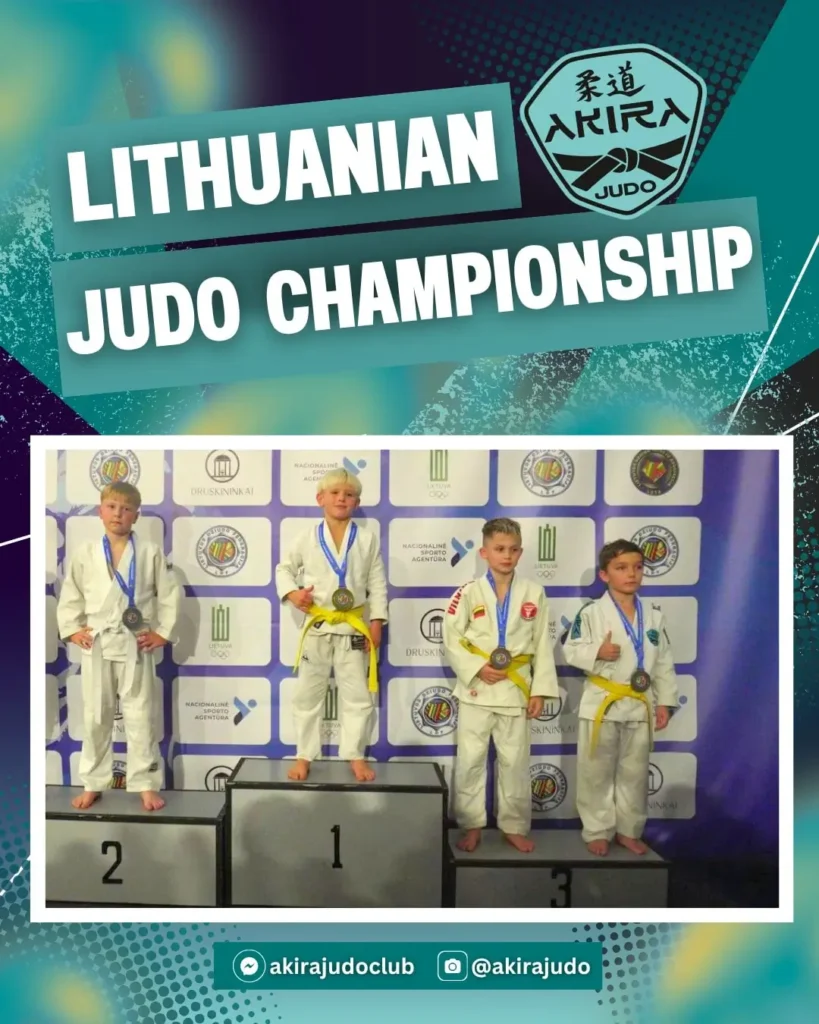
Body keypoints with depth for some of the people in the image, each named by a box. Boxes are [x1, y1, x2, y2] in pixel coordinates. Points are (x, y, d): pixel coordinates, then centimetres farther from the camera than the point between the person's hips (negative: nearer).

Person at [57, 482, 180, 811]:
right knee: (95, 717, 11)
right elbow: (70, 595, 9)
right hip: (96, 645, 2)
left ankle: (146, 785, 14)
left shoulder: (150, 552, -4)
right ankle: (92, 784, 26)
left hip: (135, 645, -2)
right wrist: (72, 630, 2)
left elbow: (170, 594, 0)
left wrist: (163, 633, -3)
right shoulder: (85, 553, 1)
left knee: (140, 716, 3)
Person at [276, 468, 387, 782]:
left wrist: (376, 622, -3)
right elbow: (284, 568, 10)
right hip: (317, 628, 1)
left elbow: (377, 583, 1)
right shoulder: (308, 538, -2)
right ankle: (304, 756, 24)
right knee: (307, 697, 10)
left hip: (353, 628, 0)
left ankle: (355, 756, 23)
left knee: (357, 698, 7)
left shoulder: (367, 539, -3)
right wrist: (292, 593, -9)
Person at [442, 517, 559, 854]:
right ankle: (471, 825, 23)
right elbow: (451, 639, -5)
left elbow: (542, 646, 2)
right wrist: (477, 669, -15)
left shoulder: (534, 593, 0)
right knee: (470, 760, 7)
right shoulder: (469, 593, -6)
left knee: (515, 762, 11)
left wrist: (540, 690, -2)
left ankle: (514, 826, 27)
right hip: (476, 689, -1)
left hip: (516, 689, 1)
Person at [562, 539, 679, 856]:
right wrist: (597, 652, -26)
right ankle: (597, 831, 23)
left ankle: (629, 830, 32)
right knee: (597, 773, 7)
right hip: (602, 704, -3)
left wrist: (664, 702, 4)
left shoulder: (652, 615, 2)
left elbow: (664, 661, 6)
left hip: (641, 706, 4)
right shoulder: (591, 613, -11)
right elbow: (571, 650, -9)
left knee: (635, 773, 15)